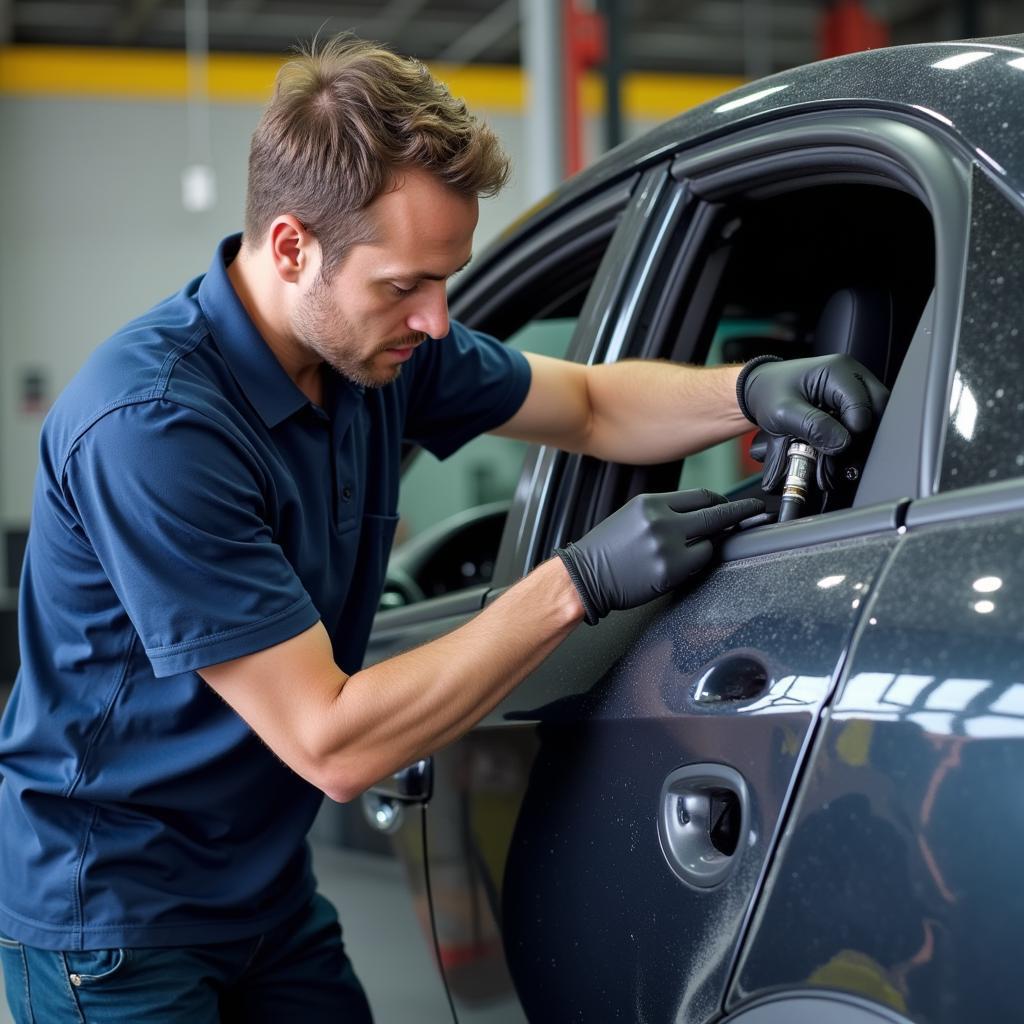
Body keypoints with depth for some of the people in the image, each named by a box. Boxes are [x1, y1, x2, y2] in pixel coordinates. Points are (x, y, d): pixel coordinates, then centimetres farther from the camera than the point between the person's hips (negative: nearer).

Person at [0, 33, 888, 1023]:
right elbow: (331, 744, -29)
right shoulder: (151, 424, -30)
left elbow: (590, 404, 11)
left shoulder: (382, 344, -6)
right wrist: (578, 583, -28)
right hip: (113, 919, -7)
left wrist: (752, 389, -9)